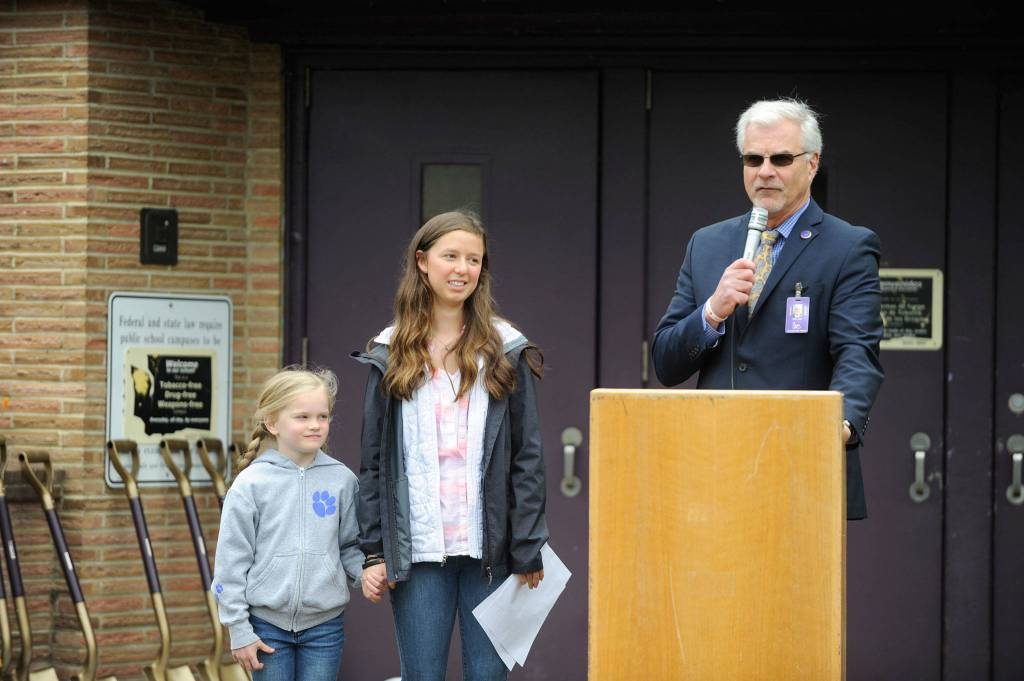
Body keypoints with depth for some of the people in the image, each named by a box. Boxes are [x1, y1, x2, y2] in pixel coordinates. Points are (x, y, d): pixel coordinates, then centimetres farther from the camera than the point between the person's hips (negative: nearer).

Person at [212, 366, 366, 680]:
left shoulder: (341, 480, 1)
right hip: (267, 622, -2)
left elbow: (350, 545, 10)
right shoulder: (251, 484, -6)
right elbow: (232, 560, -3)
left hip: (324, 623, 2)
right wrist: (239, 630, -4)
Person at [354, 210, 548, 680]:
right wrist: (372, 551, 1)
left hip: (489, 549, -1)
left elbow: (527, 457, 2)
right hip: (417, 550, 1)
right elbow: (373, 461, 7)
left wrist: (528, 551, -4)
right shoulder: (390, 355, 7)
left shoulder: (506, 351, 4)